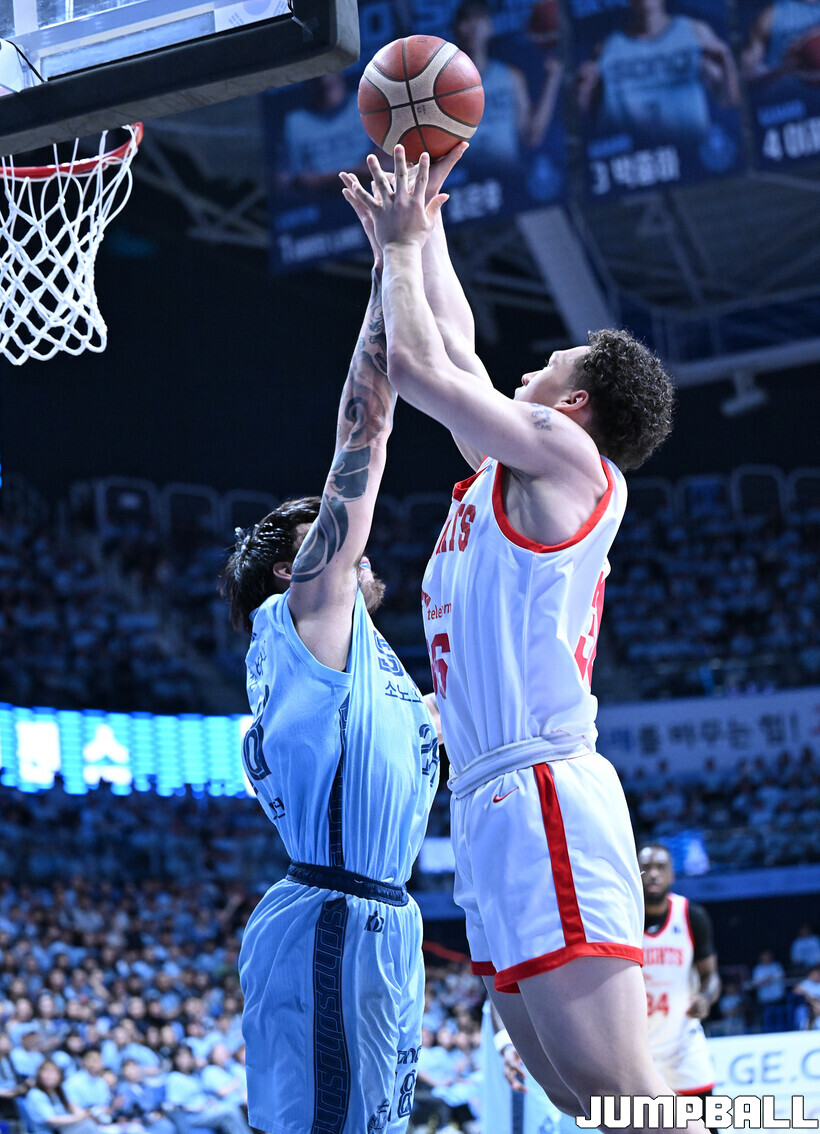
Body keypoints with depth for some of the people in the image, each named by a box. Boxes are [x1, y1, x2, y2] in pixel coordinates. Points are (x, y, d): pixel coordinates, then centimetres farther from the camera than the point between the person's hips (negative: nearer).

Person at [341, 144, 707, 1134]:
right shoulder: (516, 471, 22)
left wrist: (401, 243, 8)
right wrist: (419, 226, 37)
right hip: (496, 805, 10)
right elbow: (452, 351, 32)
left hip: (538, 793, -10)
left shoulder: (564, 455, -2)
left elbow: (415, 368, -6)